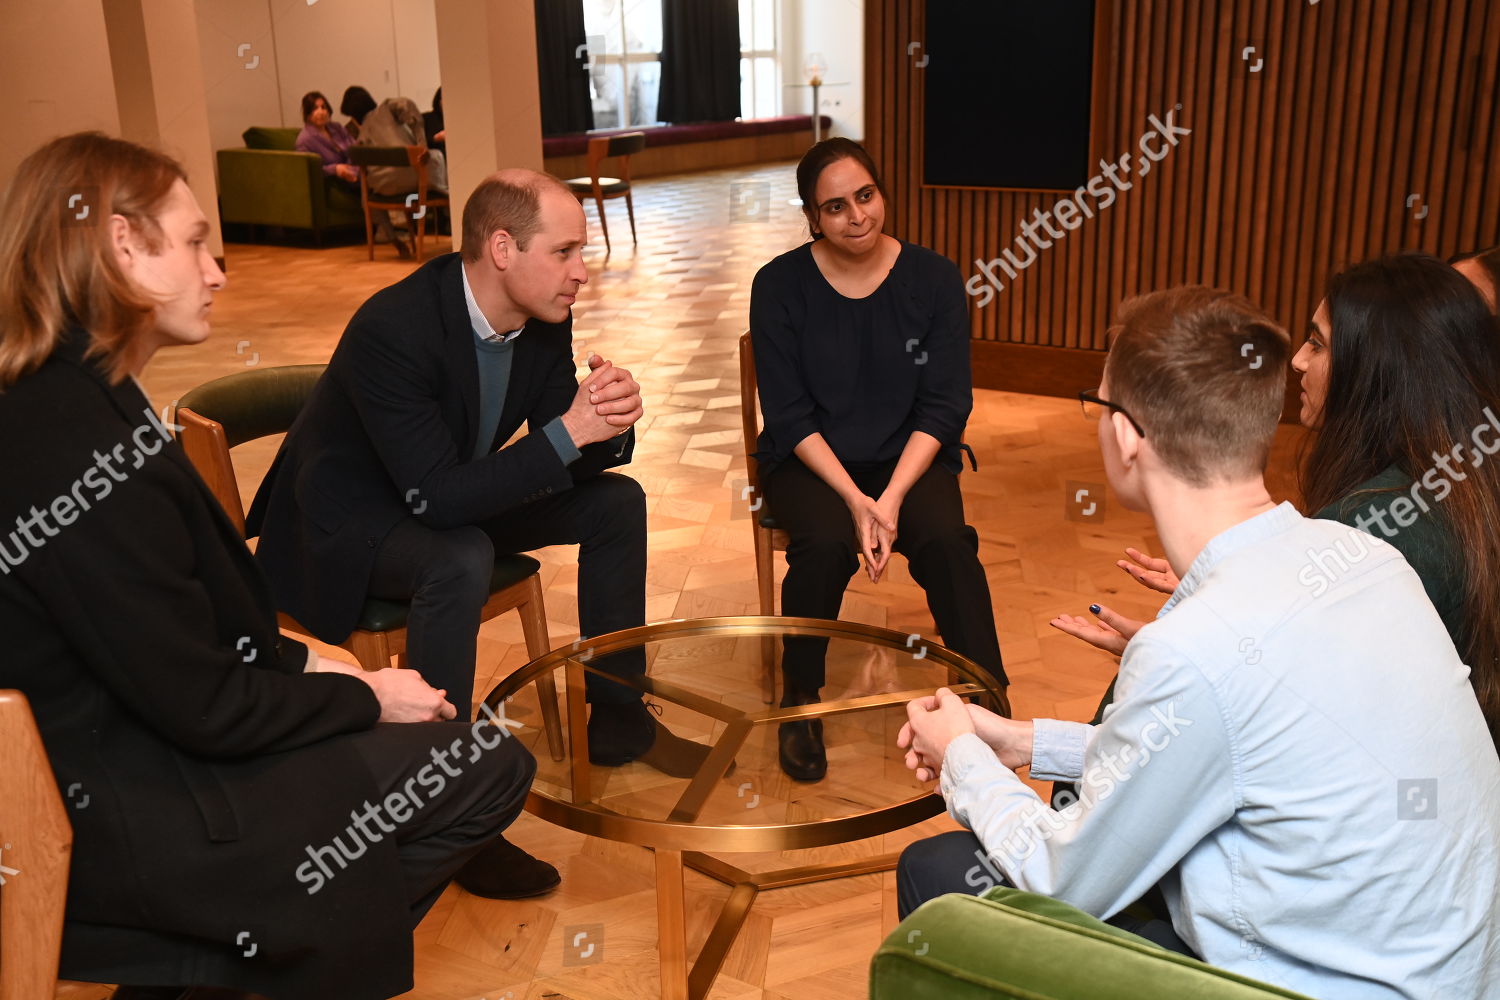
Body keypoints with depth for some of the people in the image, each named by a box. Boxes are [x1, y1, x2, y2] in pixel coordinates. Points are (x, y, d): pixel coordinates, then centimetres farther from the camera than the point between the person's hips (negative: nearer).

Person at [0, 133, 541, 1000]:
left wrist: (301, 662, 4)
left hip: (117, 744, 10)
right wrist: (366, 698, -8)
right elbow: (203, 706, -22)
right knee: (493, 767, -6)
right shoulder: (78, 451, -27)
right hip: (120, 828, -10)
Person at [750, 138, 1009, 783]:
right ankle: (799, 701, -7)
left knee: (947, 540, -29)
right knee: (826, 543, -31)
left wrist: (890, 498, -19)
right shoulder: (781, 286, -5)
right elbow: (789, 414, -8)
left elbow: (944, 407, -5)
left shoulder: (933, 280, -2)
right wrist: (854, 499, -21)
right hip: (810, 462, -1)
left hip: (910, 459, 1)